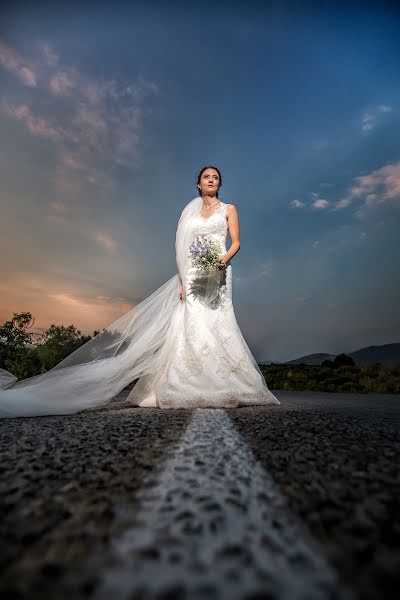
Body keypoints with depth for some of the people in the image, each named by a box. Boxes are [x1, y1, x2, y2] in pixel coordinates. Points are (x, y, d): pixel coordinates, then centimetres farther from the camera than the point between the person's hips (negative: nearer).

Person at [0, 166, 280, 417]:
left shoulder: (228, 209, 16)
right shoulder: (190, 211, 21)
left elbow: (236, 242, 6)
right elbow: (183, 249, 13)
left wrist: (225, 259, -17)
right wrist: (182, 280, -1)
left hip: (217, 273, -2)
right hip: (192, 274, 2)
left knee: (214, 324, -13)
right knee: (188, 324, -10)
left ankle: (219, 388, -9)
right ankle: (185, 388, -9)